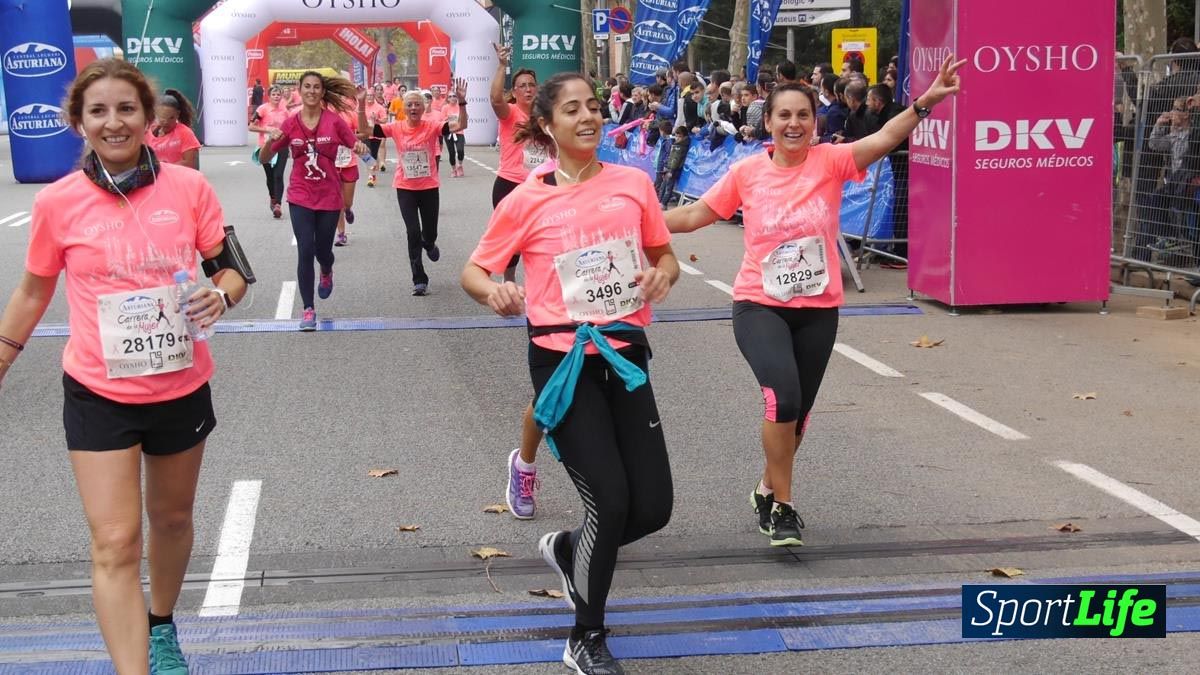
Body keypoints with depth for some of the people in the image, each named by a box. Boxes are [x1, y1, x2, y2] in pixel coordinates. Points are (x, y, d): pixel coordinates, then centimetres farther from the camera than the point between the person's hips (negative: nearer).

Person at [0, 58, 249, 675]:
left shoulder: (188, 188, -6)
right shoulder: (57, 202, -6)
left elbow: (230, 269, 3)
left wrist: (220, 295, -19)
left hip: (181, 388, 2)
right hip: (98, 395, -2)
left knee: (172, 518, 21)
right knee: (114, 545, -8)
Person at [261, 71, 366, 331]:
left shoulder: (334, 121, -5)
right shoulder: (291, 124, -2)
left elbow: (357, 146, 0)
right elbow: (264, 159, 2)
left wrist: (361, 148, -24)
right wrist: (271, 142, -19)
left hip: (329, 197, 0)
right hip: (300, 197, 0)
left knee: (323, 250, 11)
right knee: (305, 251, -8)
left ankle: (327, 273, 49)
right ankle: (308, 309, 0)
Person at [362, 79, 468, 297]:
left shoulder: (432, 126, -9)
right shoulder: (396, 128, -5)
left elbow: (460, 126, -19)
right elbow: (365, 130, -7)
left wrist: (461, 102, -32)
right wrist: (362, 105, -19)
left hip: (429, 187, 0)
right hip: (405, 189, 0)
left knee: (429, 234, 11)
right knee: (413, 232, -6)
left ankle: (429, 244, 52)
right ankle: (419, 280, 3)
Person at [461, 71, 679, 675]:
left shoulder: (633, 183, 3)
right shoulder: (527, 200, -4)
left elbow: (665, 256, 15)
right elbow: (473, 270, 2)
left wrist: (662, 275, -8)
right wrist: (494, 291, -21)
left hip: (625, 355, 4)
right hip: (563, 360, -4)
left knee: (652, 507, 1)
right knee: (610, 501, -10)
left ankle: (567, 549, 35)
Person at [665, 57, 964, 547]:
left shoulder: (829, 162, -7)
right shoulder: (747, 172, -4)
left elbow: (884, 139, -22)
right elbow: (695, 215, 4)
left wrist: (925, 102, -37)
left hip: (818, 309, 2)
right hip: (760, 307, -2)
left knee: (798, 410, 13)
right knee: (783, 395, -23)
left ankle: (767, 491, 40)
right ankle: (783, 505, -6)